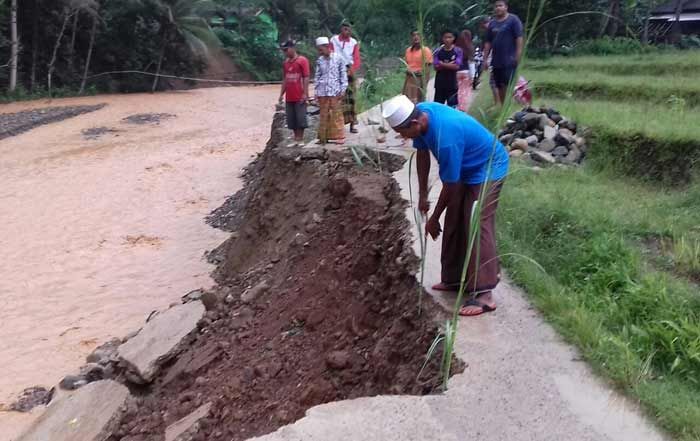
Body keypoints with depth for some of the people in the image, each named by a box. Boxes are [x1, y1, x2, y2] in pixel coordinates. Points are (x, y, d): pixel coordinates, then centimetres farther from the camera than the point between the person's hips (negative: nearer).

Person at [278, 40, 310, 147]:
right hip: (289, 97, 7)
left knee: (300, 118, -2)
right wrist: (282, 94, 14)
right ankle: (296, 139, 17)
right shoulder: (286, 63, 13)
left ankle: (300, 139, 7)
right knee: (291, 119, 8)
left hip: (300, 96, -7)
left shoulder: (302, 60, -7)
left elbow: (306, 78, -10)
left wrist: (305, 93, -15)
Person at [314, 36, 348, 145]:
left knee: (337, 114, 0)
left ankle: (339, 136, 7)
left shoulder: (338, 58, -1)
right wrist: (316, 91, 7)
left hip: (335, 91, -3)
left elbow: (343, 75, 0)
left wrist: (343, 90, -4)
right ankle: (323, 137, 12)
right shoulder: (319, 61, 7)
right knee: (323, 115, 6)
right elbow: (317, 76, 12)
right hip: (322, 92, 3)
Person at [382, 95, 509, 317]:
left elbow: (450, 186, -25)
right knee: (454, 224, 10)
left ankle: (484, 295, -13)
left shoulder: (446, 138, -37)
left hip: (488, 169, -9)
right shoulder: (420, 111, -13)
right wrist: (422, 195, 4)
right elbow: (422, 153, 3)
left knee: (477, 227, -15)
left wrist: (434, 219, -12)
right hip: (466, 168, 9)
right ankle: (455, 279, 21)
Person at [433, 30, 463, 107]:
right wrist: (450, 64, -11)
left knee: (452, 105, 3)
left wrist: (442, 64, -10)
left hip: (452, 81, -1)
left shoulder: (457, 51, -2)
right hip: (440, 81, 2)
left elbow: (457, 66, -11)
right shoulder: (438, 51, 2)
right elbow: (436, 66, -5)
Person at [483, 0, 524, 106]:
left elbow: (519, 38, -8)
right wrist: (485, 58, 9)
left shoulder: (513, 20, -2)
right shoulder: (492, 23, 14)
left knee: (507, 86, -11)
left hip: (509, 60, -6)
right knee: (499, 86, 9)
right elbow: (488, 42, 15)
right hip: (496, 61, 6)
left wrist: (517, 56, -15)